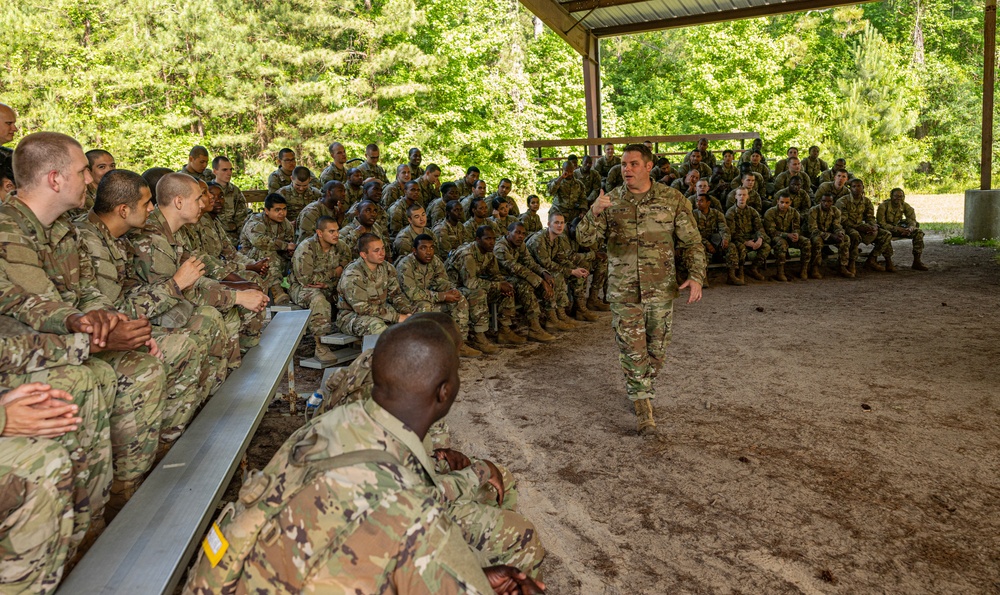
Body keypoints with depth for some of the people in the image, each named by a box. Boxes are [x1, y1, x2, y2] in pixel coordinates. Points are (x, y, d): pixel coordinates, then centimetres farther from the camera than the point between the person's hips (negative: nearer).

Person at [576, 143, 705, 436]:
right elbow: (584, 238, -6)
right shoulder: (610, 201, 0)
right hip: (623, 291, 0)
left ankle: (643, 390, 38)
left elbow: (692, 242, 0)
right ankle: (643, 408, 11)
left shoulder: (673, 200, -3)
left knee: (656, 349, 13)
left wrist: (696, 276, -14)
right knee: (632, 351, 0)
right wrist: (594, 213, -25)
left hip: (661, 290, 1)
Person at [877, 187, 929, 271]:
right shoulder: (883, 206, -20)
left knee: (918, 232, -13)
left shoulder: (905, 205, -6)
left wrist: (909, 229, -29)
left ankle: (917, 261, -12)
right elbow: (881, 223, -23)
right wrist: (897, 229, -34)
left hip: (898, 227, 5)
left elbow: (912, 220, -3)